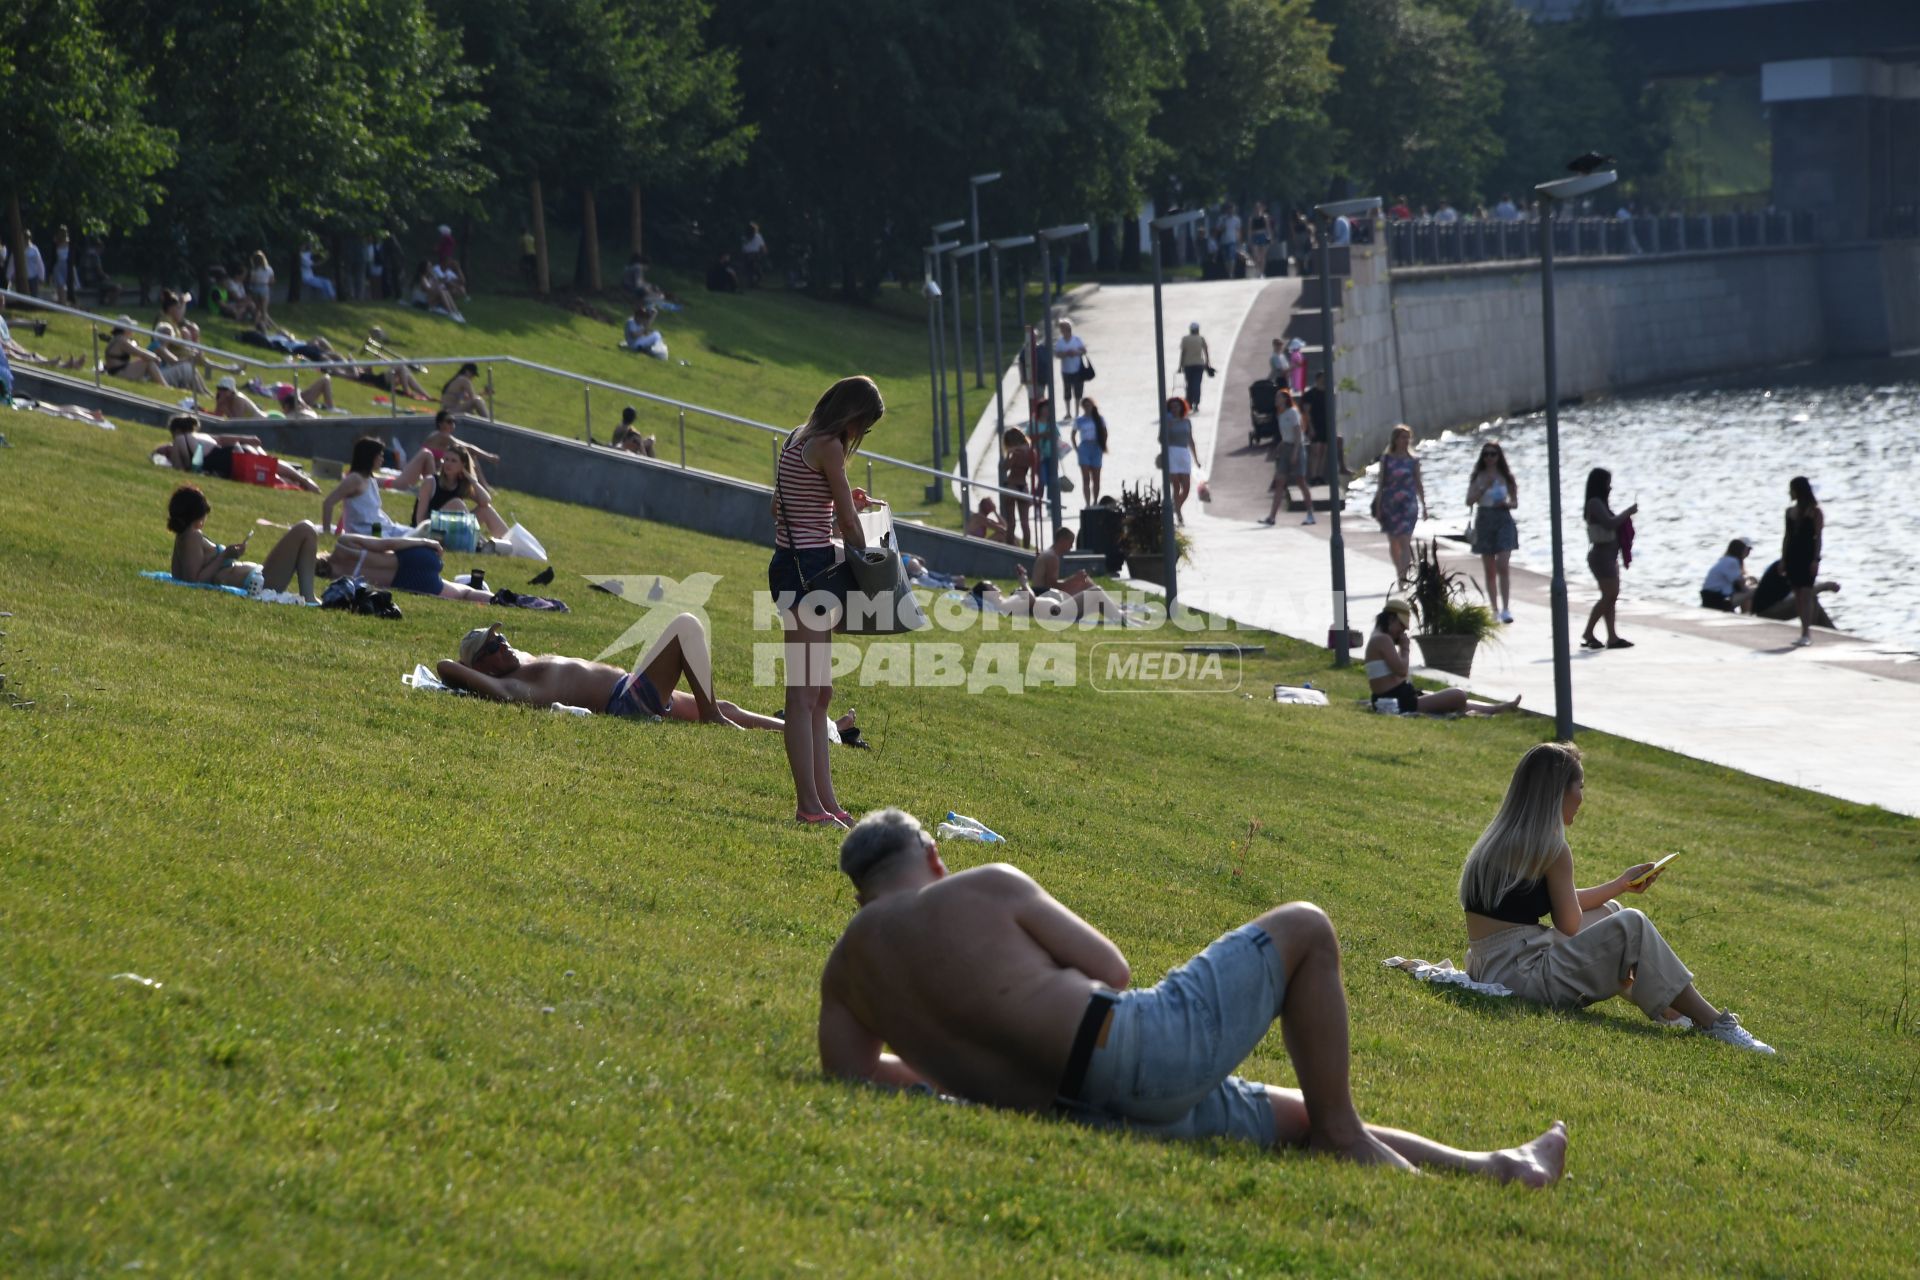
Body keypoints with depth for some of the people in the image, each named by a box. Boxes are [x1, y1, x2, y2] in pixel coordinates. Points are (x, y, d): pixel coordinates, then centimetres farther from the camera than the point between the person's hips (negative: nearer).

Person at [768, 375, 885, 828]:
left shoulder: (797, 441, 16)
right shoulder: (828, 446, -12)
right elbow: (848, 521, -8)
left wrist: (845, 503, 25)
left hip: (792, 565, 10)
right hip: (810, 569, -10)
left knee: (819, 693, 13)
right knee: (804, 693, -9)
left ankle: (824, 800, 15)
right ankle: (810, 805, -9)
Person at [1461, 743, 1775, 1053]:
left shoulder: (1501, 838, 14)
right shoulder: (1552, 849, -13)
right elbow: (1570, 924, -5)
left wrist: (1622, 884, 29)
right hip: (1524, 978, -10)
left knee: (1609, 912, 24)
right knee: (1631, 926, -10)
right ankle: (1714, 1023, -8)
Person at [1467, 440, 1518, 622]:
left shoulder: (1505, 476, 4)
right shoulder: (1478, 477, 5)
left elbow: (1515, 502, 9)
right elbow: (1469, 501, -4)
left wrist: (1505, 503, -13)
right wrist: (1484, 487, -15)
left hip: (1503, 520, -2)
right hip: (1484, 522, 2)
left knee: (1502, 566, -15)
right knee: (1489, 570, 6)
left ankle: (1506, 609, -16)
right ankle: (1495, 610, 14)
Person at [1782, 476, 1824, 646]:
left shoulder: (1815, 512, -6)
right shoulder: (1790, 511, 12)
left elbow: (1818, 536, -9)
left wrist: (1816, 559, -16)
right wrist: (1783, 559, 10)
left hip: (1808, 556, -6)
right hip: (1793, 556, 6)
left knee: (1805, 596, -11)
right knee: (1798, 597, 7)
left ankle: (1806, 634, -12)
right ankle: (1806, 631, 14)